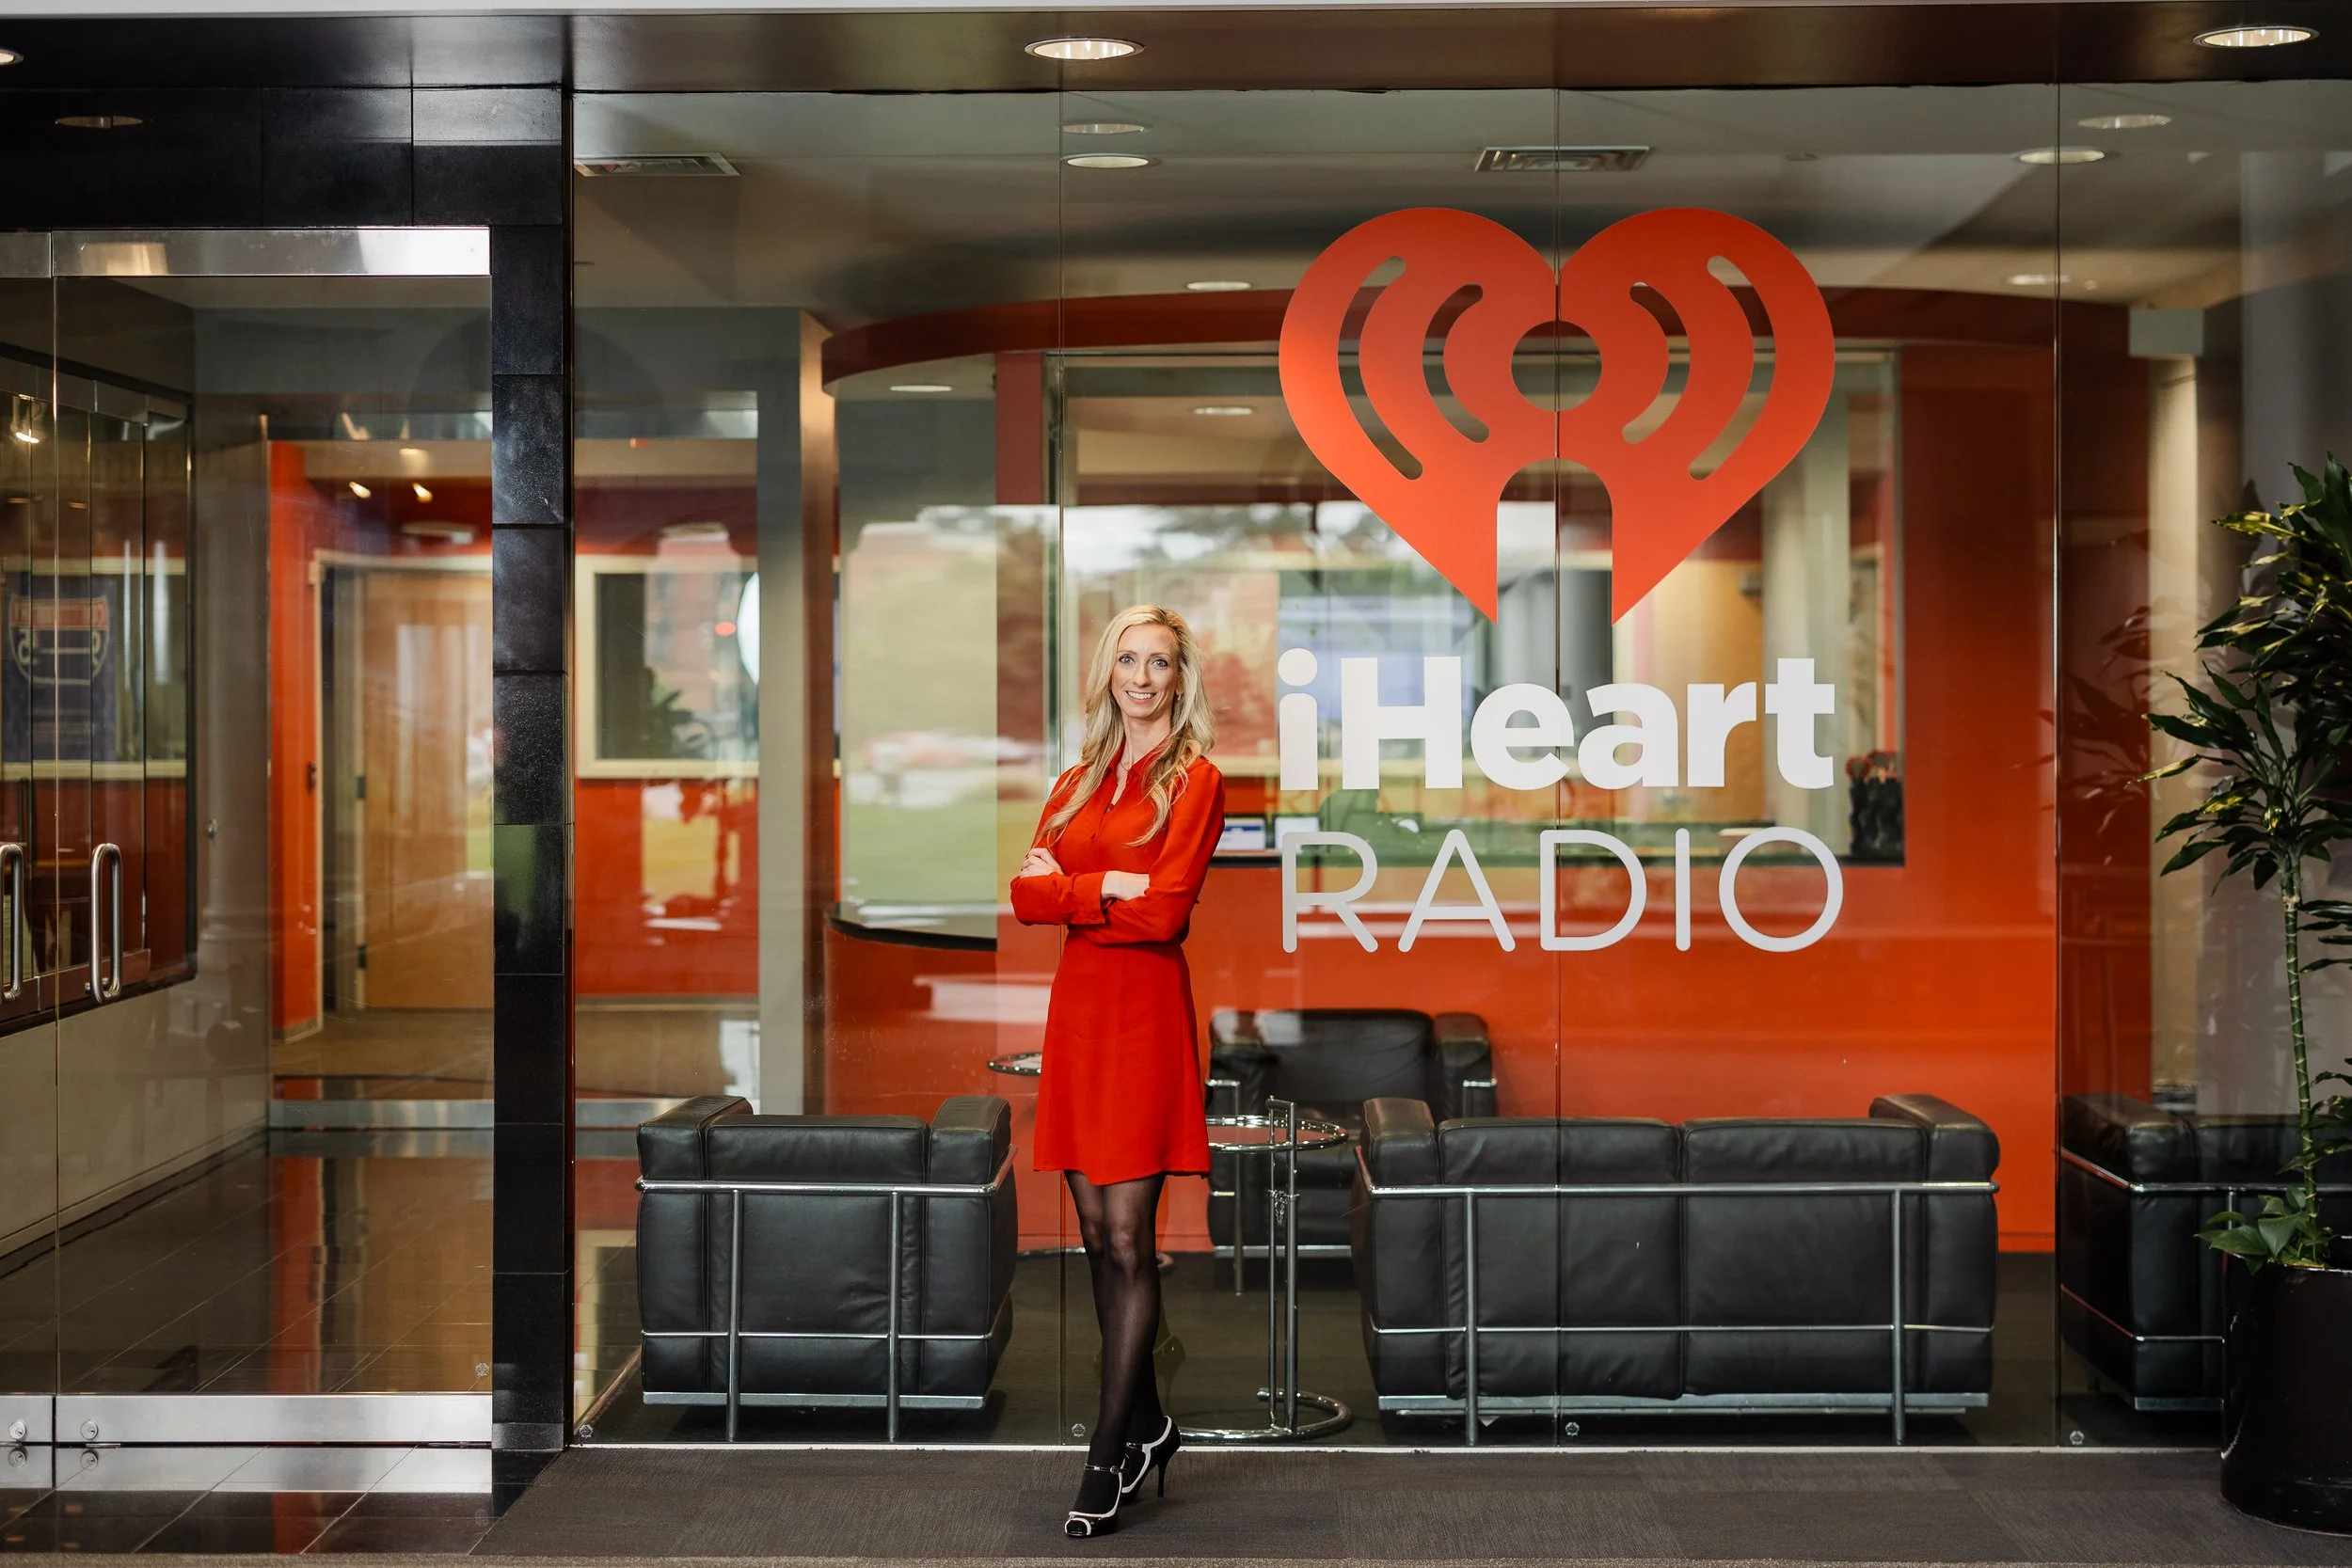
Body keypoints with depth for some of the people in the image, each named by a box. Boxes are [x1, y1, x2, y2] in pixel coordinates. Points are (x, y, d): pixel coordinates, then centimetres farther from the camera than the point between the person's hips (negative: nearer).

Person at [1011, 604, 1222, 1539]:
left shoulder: (1193, 780, -1)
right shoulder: (1078, 782, 16)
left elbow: (1163, 910, -12)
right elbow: (1027, 896, 4)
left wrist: (1067, 889, -2)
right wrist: (1112, 888, -10)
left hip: (1146, 1012, -6)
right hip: (1078, 1006, 6)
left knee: (1128, 1237, -7)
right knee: (1096, 1234, 8)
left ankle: (1107, 1461, -3)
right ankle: (1147, 1424, 21)